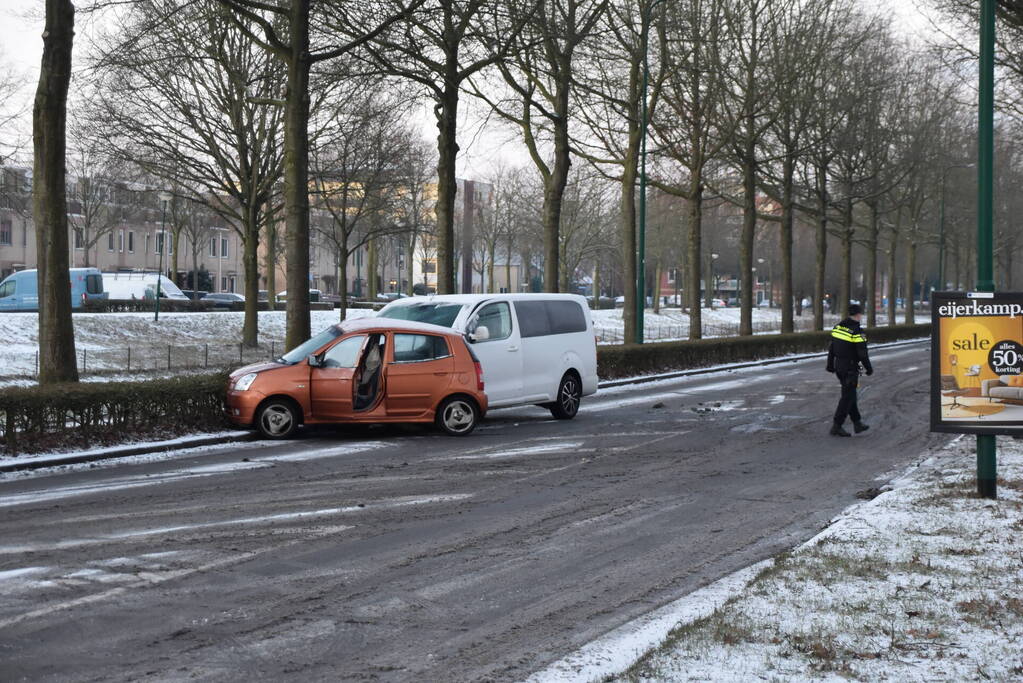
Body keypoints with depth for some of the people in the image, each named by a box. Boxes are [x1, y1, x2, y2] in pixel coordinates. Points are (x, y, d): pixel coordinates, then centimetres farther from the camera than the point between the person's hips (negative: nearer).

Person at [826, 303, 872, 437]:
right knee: (847, 398, 0)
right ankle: (836, 427, 0)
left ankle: (857, 424, 25)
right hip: (850, 369, -8)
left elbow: (831, 348, 8)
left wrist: (830, 365, 16)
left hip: (839, 367, 8)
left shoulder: (838, 327, 4)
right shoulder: (857, 332, -18)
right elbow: (862, 353, -17)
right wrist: (869, 368, -4)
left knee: (850, 395, 17)